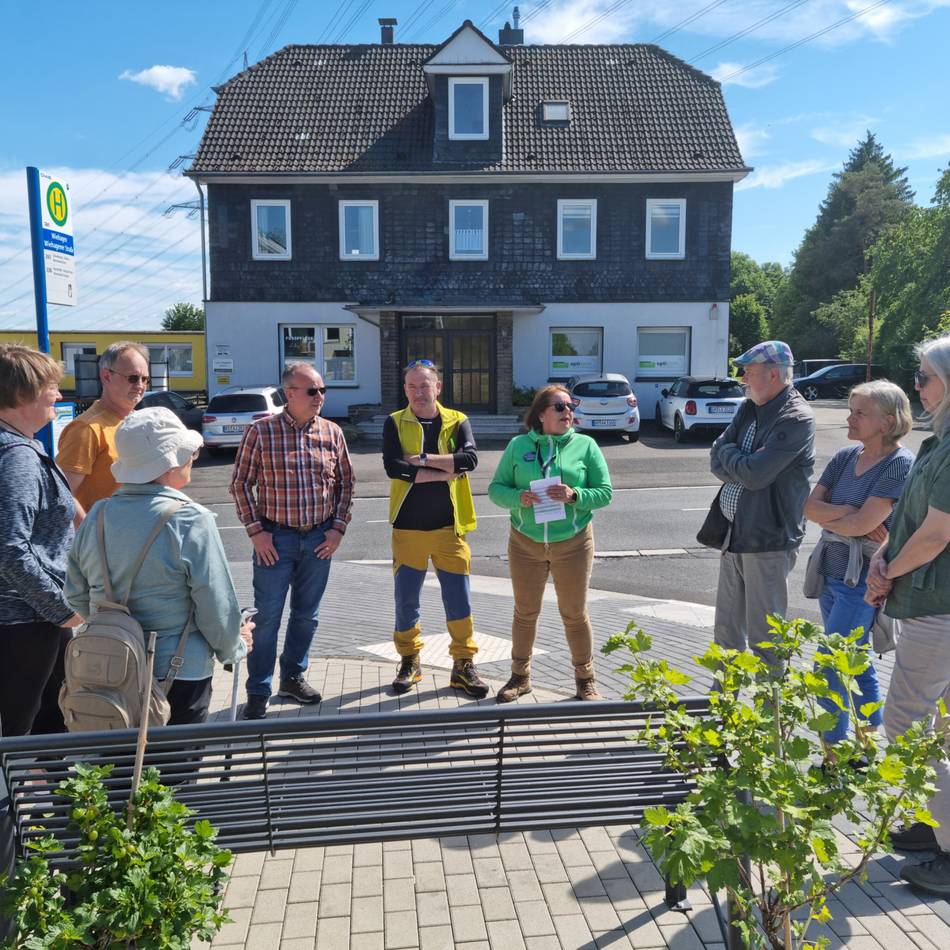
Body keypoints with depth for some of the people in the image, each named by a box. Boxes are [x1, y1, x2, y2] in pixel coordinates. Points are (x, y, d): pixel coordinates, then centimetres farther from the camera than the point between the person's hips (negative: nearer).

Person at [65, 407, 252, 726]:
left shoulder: (97, 515, -3)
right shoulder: (191, 520, -20)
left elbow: (76, 595, 6)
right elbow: (216, 606, -17)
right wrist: (234, 647, 3)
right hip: (179, 674, -5)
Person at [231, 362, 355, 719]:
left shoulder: (332, 432, 3)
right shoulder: (261, 431, -6)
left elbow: (345, 483, 9)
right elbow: (241, 483, -3)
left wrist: (338, 527, 1)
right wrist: (256, 531, -8)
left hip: (320, 538, 4)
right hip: (275, 537, -3)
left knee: (307, 614, 14)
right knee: (267, 616, 2)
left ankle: (293, 676, 32)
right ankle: (258, 691, 15)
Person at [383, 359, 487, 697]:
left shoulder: (457, 421, 4)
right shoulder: (395, 423, 1)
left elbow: (470, 458, -14)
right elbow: (392, 467, -15)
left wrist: (424, 459, -19)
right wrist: (446, 472, -14)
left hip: (449, 526, 0)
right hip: (408, 526, 0)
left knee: (459, 601, 4)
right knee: (406, 602, 10)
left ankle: (463, 666, 19)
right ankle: (409, 662, 29)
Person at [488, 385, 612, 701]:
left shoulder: (585, 445, -2)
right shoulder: (518, 445, 0)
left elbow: (605, 492, -3)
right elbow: (496, 488, 1)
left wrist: (575, 495, -21)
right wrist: (518, 497, -20)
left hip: (573, 543, -1)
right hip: (525, 543, 1)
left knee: (574, 614, 10)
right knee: (525, 612, 14)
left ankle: (585, 679, 28)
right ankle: (520, 676, 31)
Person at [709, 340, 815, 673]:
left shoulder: (797, 419, -16)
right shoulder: (748, 409, 10)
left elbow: (754, 473, -22)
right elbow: (716, 460, 5)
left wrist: (728, 453, -3)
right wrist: (741, 464, -15)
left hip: (768, 541, -8)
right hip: (733, 534, 8)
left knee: (763, 637, 2)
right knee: (726, 630, 19)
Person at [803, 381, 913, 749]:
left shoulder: (900, 465, -15)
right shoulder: (845, 457, 4)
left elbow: (862, 524, -21)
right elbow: (810, 506, -1)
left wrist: (826, 517, -5)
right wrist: (850, 514, -15)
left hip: (863, 579, -7)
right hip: (831, 571, 7)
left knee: (831, 667, -5)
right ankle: (872, 731, 37)